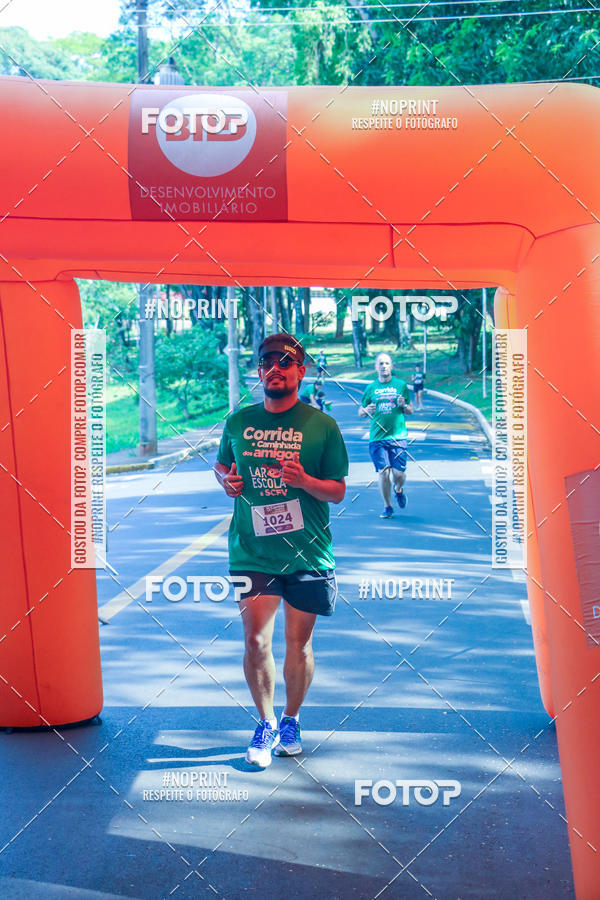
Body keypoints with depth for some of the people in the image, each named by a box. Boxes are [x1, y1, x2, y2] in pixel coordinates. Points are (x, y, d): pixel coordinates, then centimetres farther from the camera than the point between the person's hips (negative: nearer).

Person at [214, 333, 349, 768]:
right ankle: (266, 724, 15)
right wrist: (226, 479, 0)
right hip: (253, 552, 1)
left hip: (308, 553, -1)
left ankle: (291, 721, 29)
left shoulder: (321, 426, -1)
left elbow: (338, 491, 1)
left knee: (298, 643, 7)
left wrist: (304, 481, -18)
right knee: (256, 641, -6)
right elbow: (221, 462, 23)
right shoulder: (239, 422, 6)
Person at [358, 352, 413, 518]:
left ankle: (399, 490, 31)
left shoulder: (401, 385, 7)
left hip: (398, 436, 0)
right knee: (384, 472, -7)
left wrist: (403, 405, -9)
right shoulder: (371, 388, 8)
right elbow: (360, 412, 15)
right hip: (377, 437, 0)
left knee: (399, 474, -5)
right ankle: (387, 506, 13)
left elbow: (410, 410, 13)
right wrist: (366, 411, -8)